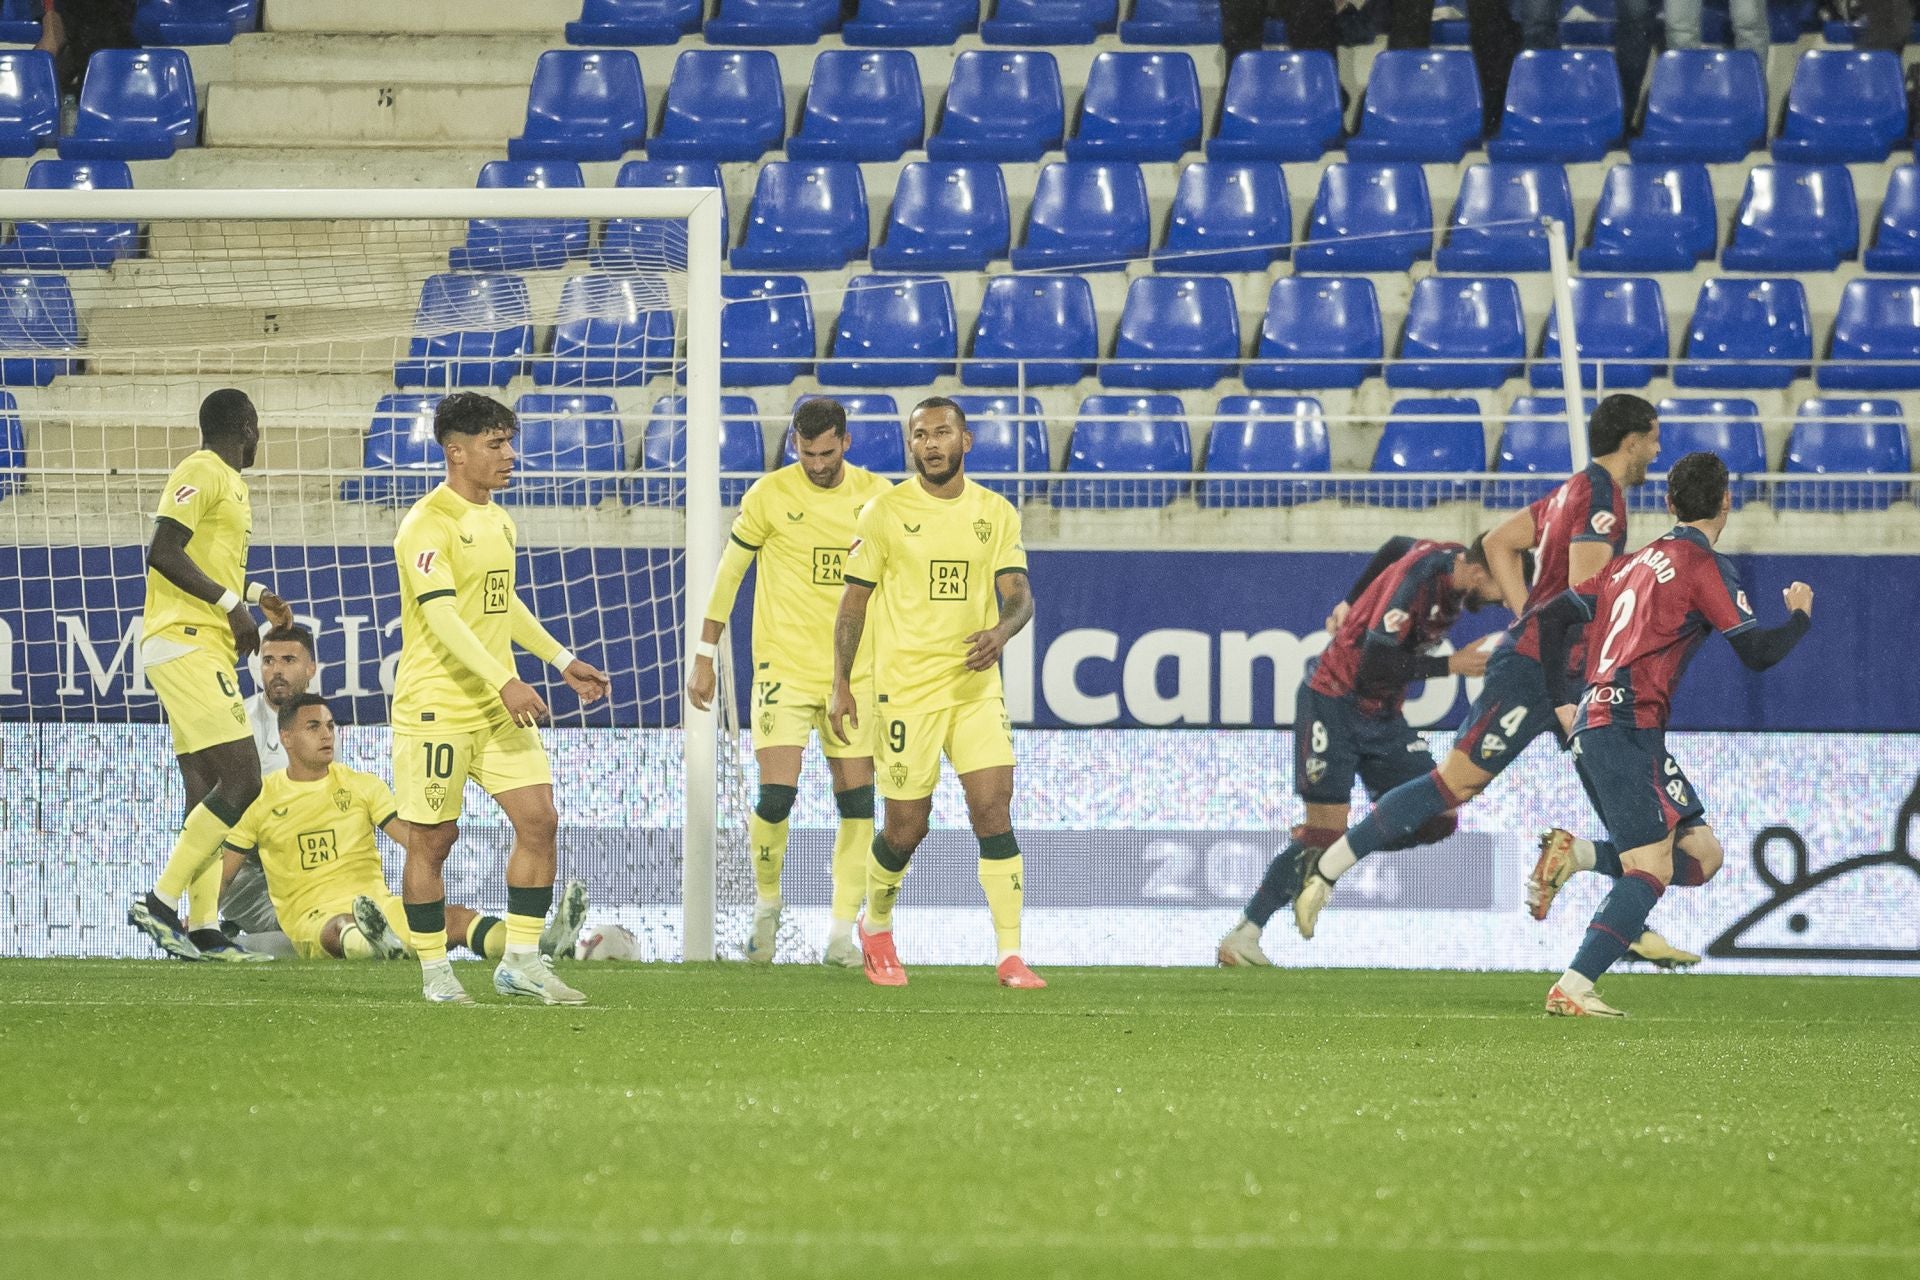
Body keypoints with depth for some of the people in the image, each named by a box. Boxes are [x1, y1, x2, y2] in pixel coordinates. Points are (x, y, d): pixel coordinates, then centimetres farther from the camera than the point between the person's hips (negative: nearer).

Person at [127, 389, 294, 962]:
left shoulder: (228, 481, 22)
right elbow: (163, 553, -19)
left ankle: (204, 931, 5)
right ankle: (161, 902, -17)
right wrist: (231, 603, -17)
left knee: (208, 793, 7)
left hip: (206, 651, 11)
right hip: (185, 642, -11)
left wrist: (256, 594, 23)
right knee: (241, 780, -17)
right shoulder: (202, 474, -8)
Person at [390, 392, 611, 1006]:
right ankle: (435, 970, 11)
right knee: (431, 839, 0)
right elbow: (441, 616, -24)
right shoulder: (428, 524, -14)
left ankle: (521, 961, 7)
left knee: (539, 820, -1)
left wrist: (563, 661, 25)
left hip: (499, 704, 8)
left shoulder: (498, 521, 13)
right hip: (436, 707, -8)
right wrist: (504, 682, -31)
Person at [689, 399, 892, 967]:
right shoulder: (770, 495, -5)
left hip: (855, 673, 3)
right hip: (783, 666, -3)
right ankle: (767, 904, 12)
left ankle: (842, 934, 9)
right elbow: (728, 573, 3)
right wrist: (704, 658, 1)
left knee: (857, 803, 1)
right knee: (776, 796, -13)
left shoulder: (875, 495, 2)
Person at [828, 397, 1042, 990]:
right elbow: (854, 600, 2)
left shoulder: (997, 514, 6)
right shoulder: (885, 512, -1)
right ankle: (876, 929, 30)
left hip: (977, 688, 2)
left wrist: (1003, 629, -21)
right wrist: (841, 684, -2)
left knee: (994, 813, -9)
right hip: (905, 690, -2)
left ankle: (1010, 957, -7)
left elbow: (1019, 594, 2)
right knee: (906, 827, 2)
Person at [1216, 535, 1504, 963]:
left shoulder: (1451, 560, -2)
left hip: (1382, 715, 8)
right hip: (1334, 701, -8)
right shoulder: (1418, 580, -26)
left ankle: (1323, 856, 8)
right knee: (1325, 834, -11)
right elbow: (1375, 668, -28)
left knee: (1437, 819, -3)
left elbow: (1397, 547, 20)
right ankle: (1242, 937, 0)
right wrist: (1450, 665, -24)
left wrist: (1352, 604, 28)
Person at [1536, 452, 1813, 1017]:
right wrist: (1800, 614, 12)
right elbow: (1757, 652, -8)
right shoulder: (1704, 565, -4)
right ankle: (1573, 987, -24)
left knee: (1702, 853, 8)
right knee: (1652, 868, -13)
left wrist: (1562, 701, 22)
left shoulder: (1636, 562, 20)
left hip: (1592, 726, 8)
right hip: (1629, 729, -8)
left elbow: (1553, 615, 21)